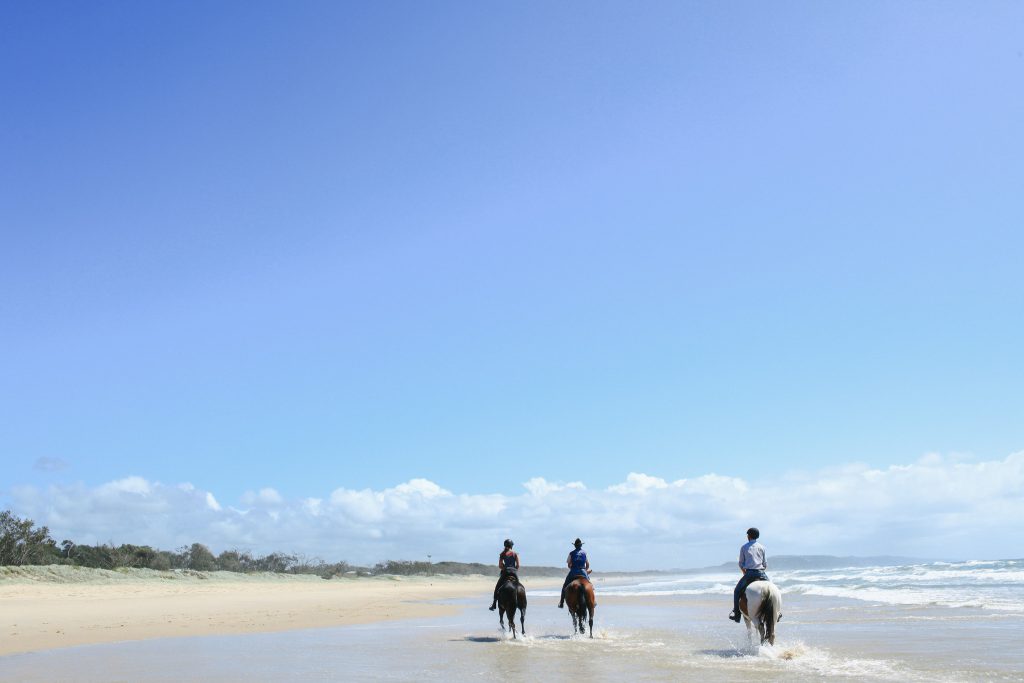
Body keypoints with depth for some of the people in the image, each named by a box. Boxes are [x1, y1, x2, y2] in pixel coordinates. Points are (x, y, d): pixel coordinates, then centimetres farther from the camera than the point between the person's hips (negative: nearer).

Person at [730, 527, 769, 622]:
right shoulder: (761, 547, 8)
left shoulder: (744, 547, 5)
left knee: (737, 591, 14)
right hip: (761, 574, 1)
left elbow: (741, 564, 8)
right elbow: (765, 564, 9)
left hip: (749, 573, -1)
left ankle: (737, 615, 9)